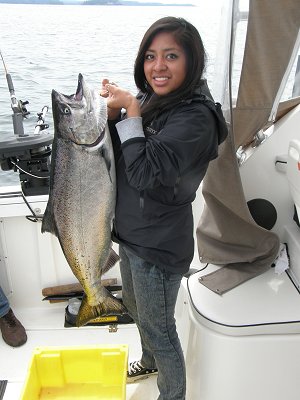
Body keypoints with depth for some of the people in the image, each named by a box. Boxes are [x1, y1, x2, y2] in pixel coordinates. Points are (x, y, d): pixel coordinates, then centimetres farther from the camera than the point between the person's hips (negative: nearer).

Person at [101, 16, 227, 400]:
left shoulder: (194, 118, -24)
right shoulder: (150, 101, 0)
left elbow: (144, 173, -28)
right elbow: (115, 157, 4)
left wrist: (131, 112, -23)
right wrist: (112, 114, -12)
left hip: (158, 243, -9)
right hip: (131, 231, 9)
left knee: (158, 326, 11)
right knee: (135, 306, 30)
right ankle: (150, 362, 59)